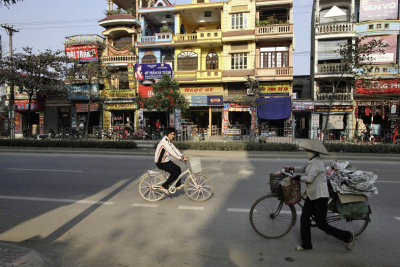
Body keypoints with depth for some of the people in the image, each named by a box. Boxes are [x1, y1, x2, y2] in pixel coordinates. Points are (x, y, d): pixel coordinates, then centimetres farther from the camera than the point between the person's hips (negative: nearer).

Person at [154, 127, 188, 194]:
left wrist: (182, 156, -2)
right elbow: (171, 152, -29)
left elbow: (174, 149, 8)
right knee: (174, 173, -14)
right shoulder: (164, 141, -23)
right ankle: (164, 186, -3)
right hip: (161, 163, -10)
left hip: (166, 161, 10)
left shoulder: (169, 141, 9)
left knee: (178, 169, 10)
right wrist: (180, 158, -29)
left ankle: (178, 185, 23)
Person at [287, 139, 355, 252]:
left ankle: (348, 237, 20)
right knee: (304, 219, 8)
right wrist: (292, 168, 26)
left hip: (320, 196, -9)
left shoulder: (317, 163, -21)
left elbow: (309, 178, -28)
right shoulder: (311, 161, 9)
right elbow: (304, 169, 30)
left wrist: (299, 178, -12)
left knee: (321, 224, -1)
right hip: (311, 195, 10)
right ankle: (306, 245, 21)